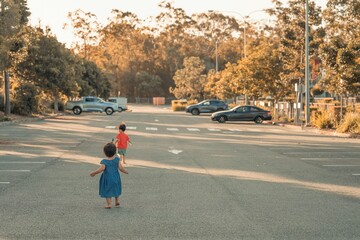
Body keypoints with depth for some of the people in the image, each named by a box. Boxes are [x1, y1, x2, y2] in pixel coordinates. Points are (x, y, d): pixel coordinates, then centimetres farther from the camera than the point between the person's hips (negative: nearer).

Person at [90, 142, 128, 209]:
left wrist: (93, 173, -10)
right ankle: (117, 201, 28)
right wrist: (125, 171, 12)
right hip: (116, 178, 4)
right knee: (116, 189, 24)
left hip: (107, 178, -4)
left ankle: (109, 204, 8)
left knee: (107, 191, 8)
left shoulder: (104, 161, -18)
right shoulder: (117, 159, -9)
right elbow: (121, 168, -7)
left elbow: (101, 169, -22)